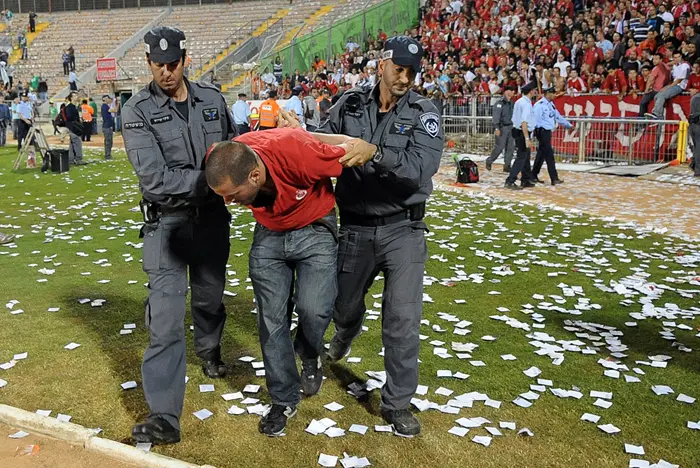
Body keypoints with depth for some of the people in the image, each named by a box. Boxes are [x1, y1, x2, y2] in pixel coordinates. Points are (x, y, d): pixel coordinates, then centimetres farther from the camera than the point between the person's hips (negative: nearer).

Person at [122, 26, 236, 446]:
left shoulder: (213, 100, 3)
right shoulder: (138, 111, -9)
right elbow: (154, 179, -20)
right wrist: (209, 180, -22)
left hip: (212, 219, 4)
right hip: (167, 223, -3)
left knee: (210, 298, 22)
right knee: (166, 320, -7)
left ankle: (209, 350, 54)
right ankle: (164, 417, -2)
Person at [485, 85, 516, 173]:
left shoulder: (512, 103, 12)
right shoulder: (500, 103, -9)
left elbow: (514, 116, 16)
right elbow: (496, 116, -13)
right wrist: (497, 128, -20)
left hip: (511, 127, 7)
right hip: (502, 127, -7)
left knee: (511, 147, 3)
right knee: (500, 147, -5)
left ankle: (507, 166, 9)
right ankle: (489, 161, 16)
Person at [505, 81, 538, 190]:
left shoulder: (519, 101, 12)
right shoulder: (526, 103, -18)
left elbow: (515, 119, 17)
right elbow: (524, 122, -26)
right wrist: (527, 138, -28)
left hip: (517, 131, 10)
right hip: (523, 133, -10)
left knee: (526, 157, 16)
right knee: (521, 158, -7)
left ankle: (526, 180, 24)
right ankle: (510, 181, -8)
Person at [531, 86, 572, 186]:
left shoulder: (551, 104, 14)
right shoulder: (539, 105, -14)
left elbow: (558, 116, 22)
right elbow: (535, 119, -19)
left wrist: (569, 125, 24)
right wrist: (536, 132, -23)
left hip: (548, 131, 9)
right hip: (542, 131, -9)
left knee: (542, 154, 13)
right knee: (549, 155, -9)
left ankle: (534, 176, 22)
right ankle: (554, 179, -8)